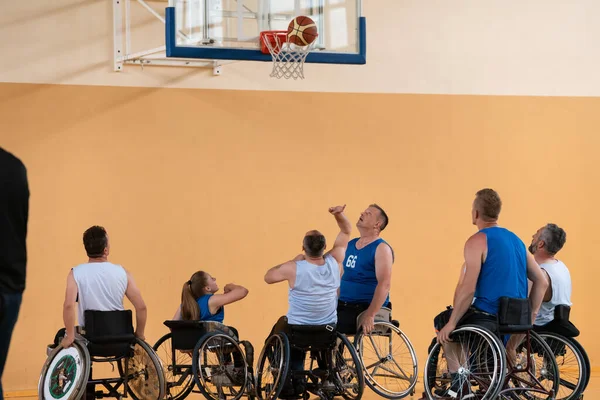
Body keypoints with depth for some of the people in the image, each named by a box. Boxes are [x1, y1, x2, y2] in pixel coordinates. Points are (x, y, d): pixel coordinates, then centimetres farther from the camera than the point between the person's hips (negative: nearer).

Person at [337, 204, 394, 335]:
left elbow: (384, 284, -18)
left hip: (365, 308, -7)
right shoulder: (350, 244, 14)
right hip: (343, 306, 7)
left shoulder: (381, 248, -8)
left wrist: (370, 315, -26)